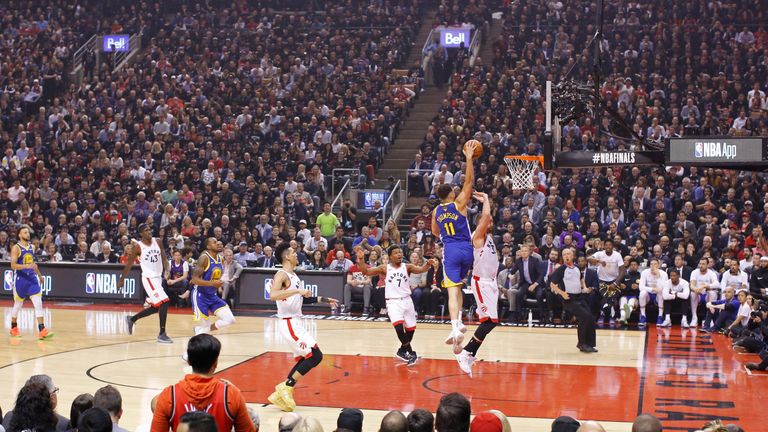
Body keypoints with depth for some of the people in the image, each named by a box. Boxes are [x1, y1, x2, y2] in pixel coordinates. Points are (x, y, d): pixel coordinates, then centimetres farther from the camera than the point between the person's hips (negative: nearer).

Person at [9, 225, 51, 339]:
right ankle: (14, 328, 32)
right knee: (18, 304, 11)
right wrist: (27, 266, -32)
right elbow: (13, 265, -20)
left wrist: (39, 275, 30)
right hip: (20, 279, -4)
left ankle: (42, 330, -13)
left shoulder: (32, 247, 9)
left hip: (32, 278, 4)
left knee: (38, 303, -9)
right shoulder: (16, 248, -10)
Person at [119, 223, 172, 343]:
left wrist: (166, 270, -10)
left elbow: (164, 258, 8)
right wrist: (122, 279, 5)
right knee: (164, 302, -19)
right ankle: (162, 334, -12)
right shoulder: (138, 247, -10)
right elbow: (129, 263, -1)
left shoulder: (157, 242, 4)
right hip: (149, 278, -7)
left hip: (158, 277, 7)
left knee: (156, 307, 15)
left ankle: (132, 319, 35)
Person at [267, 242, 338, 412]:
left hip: (294, 323, 10)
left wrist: (323, 299, 22)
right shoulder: (282, 275, -15)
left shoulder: (293, 275, 16)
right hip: (289, 323, -10)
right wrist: (298, 290, -33)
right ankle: (287, 387, -7)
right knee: (315, 355, -12)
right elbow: (273, 295, -33)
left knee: (304, 359, 13)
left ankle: (280, 395, 14)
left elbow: (301, 299, 27)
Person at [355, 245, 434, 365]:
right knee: (399, 326, -24)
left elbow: (421, 270, -15)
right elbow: (365, 272, -6)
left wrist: (428, 264, -38)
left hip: (407, 301, 3)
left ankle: (403, 350, 38)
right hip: (393, 302, -3)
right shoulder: (384, 268, -1)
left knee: (410, 329, 11)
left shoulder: (407, 267, 2)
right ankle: (410, 353, -6)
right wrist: (361, 259, -22)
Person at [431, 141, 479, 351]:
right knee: (458, 286, 21)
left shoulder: (436, 211, 10)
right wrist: (469, 158, -3)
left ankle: (455, 327, -27)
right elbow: (469, 180, -3)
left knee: (453, 290, -9)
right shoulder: (458, 203, 0)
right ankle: (459, 321, 13)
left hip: (450, 251, 0)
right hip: (466, 249, 0)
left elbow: (435, 232, 25)